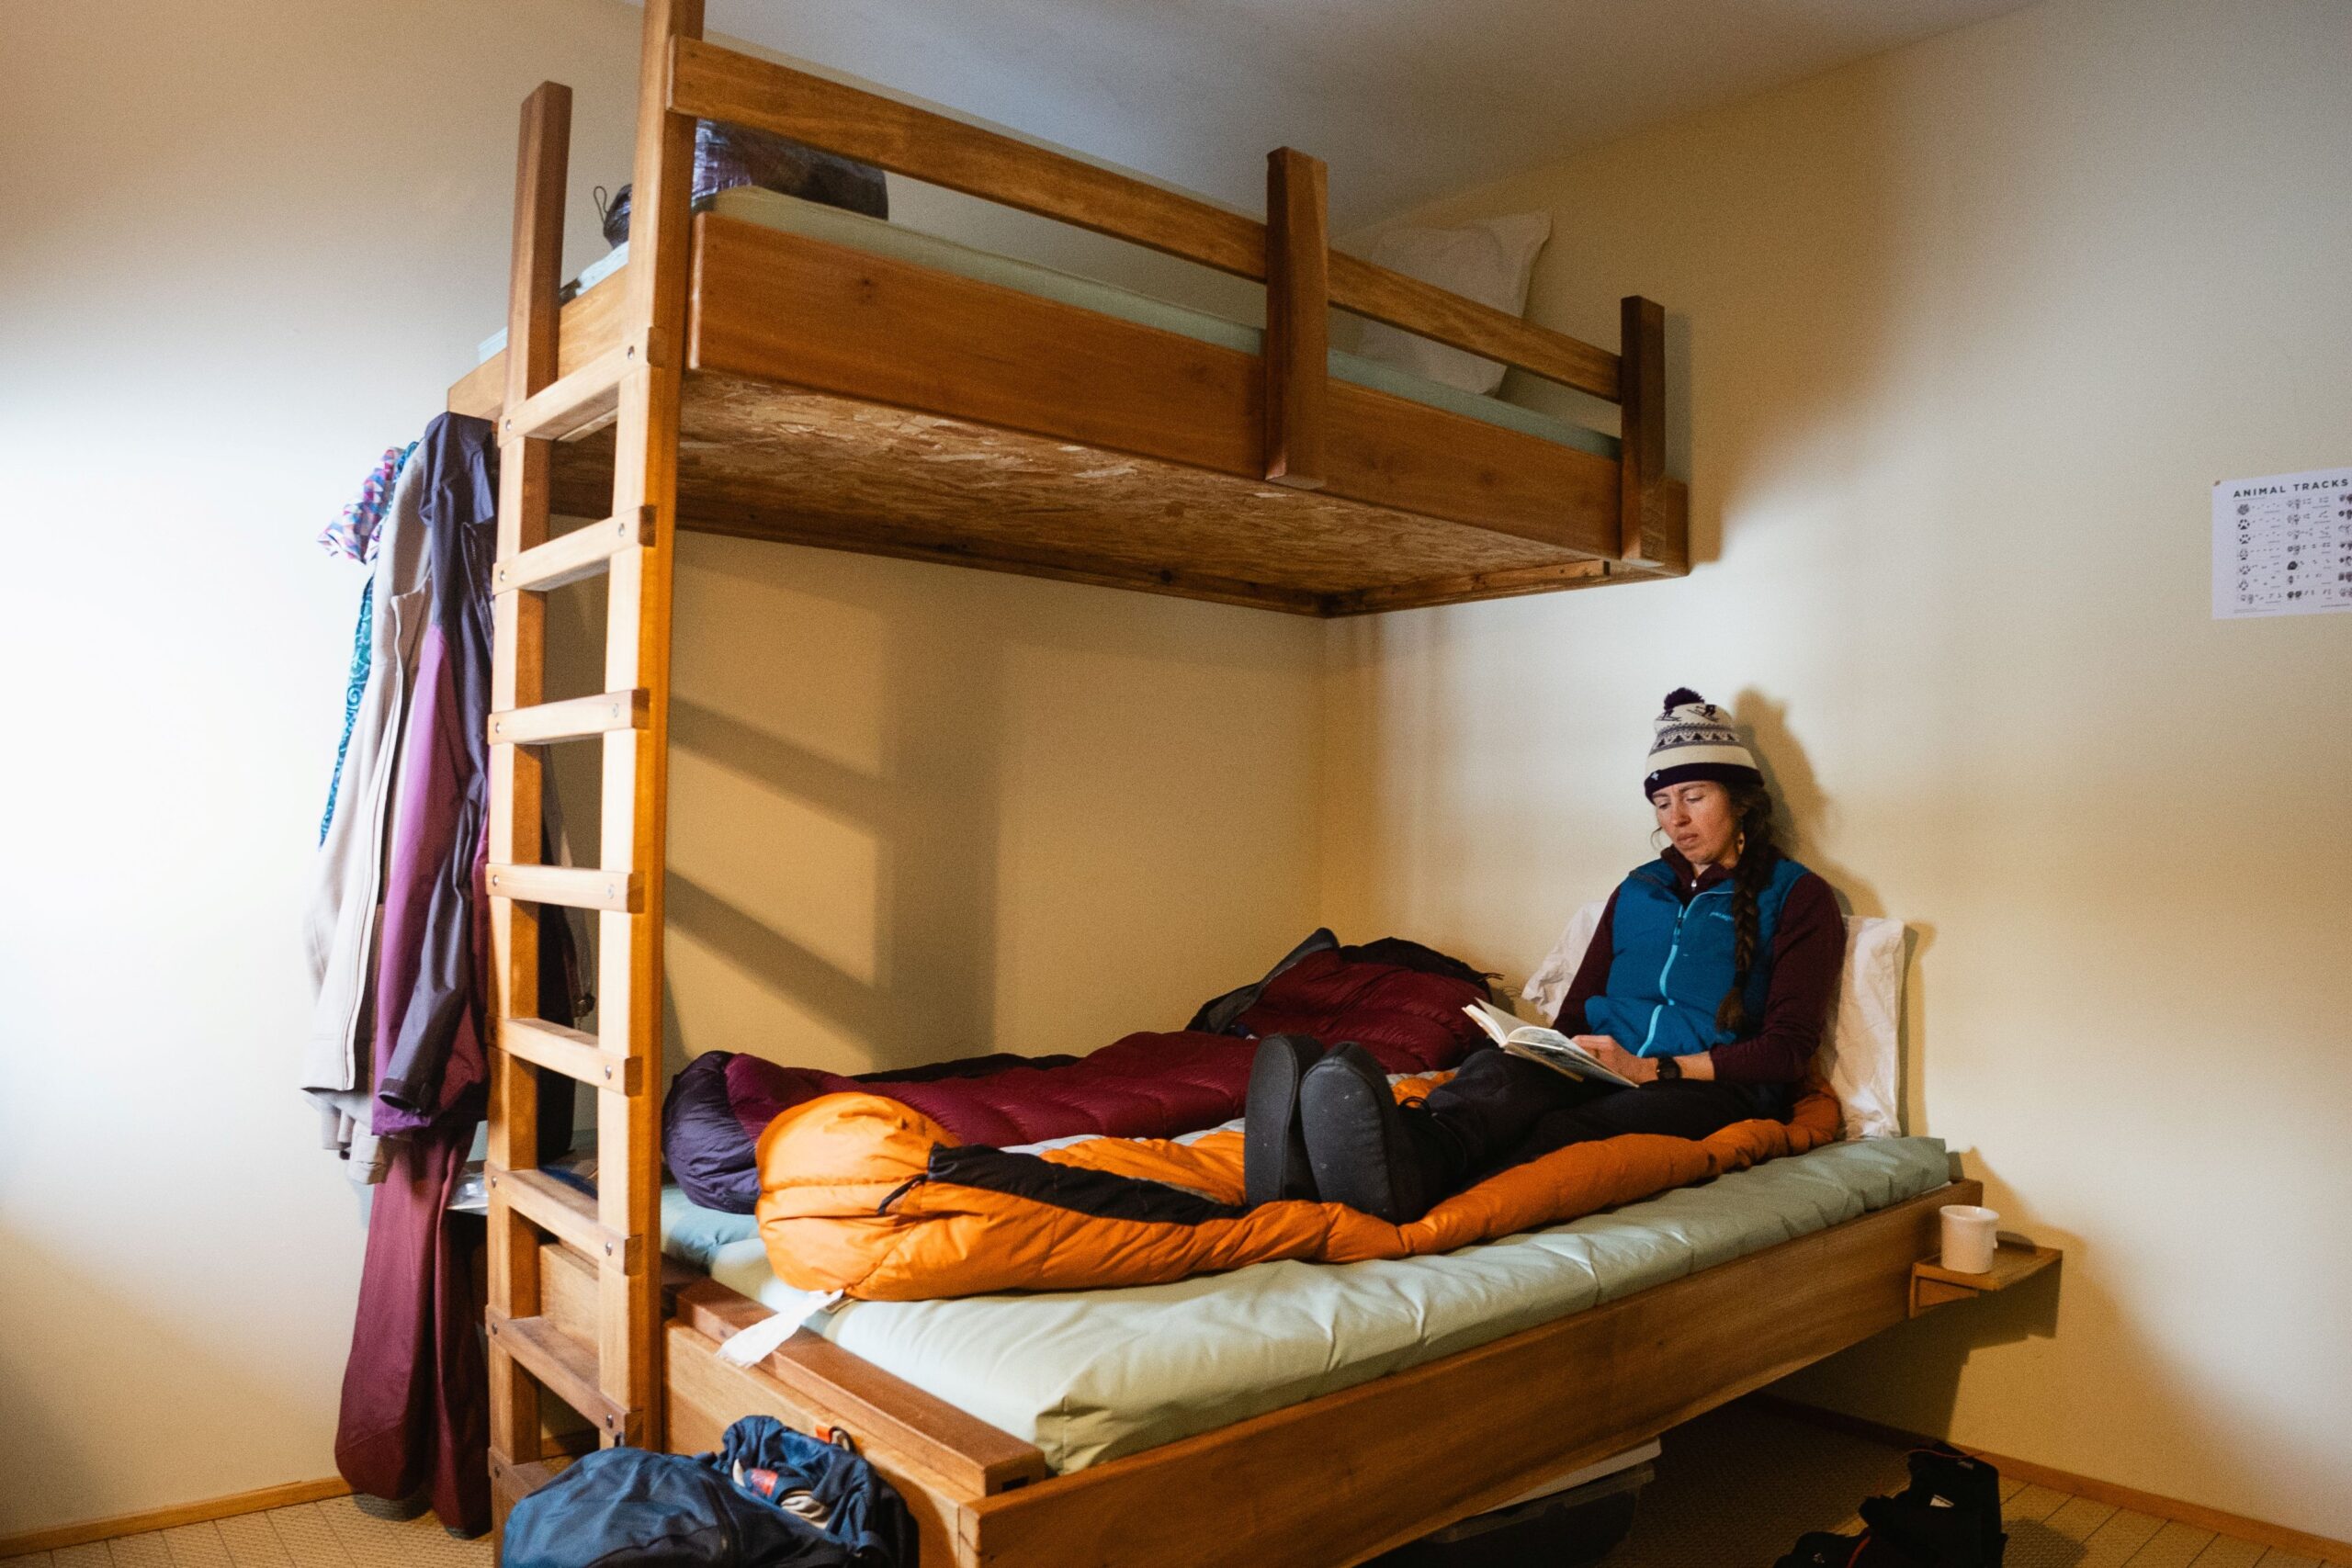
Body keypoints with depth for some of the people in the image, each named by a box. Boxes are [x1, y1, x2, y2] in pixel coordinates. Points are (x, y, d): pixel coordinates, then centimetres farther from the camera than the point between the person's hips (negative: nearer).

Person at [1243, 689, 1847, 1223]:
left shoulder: (1797, 896, 10)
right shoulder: (1638, 891, 25)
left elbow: (1787, 1049, -1)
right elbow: (1575, 1013, 19)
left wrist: (1653, 1068, -12)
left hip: (1717, 1090, -4)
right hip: (1606, 1071, 4)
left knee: (1565, 1133, -38)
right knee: (1498, 1069, -34)